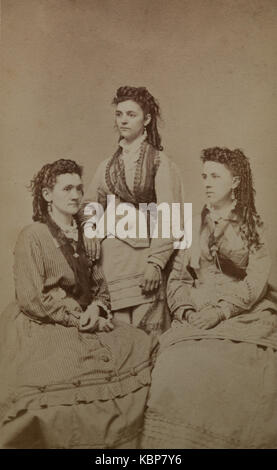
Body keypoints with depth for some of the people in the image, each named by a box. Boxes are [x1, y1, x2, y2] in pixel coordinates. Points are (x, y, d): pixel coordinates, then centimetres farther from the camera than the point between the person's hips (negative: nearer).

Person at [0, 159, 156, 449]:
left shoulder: (84, 235, 14)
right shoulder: (33, 236, -7)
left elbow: (99, 282, 16)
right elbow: (31, 298, -13)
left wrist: (96, 308, -6)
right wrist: (79, 318, -13)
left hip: (85, 324, 6)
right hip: (42, 329, -6)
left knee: (141, 347, -11)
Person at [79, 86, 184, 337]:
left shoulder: (160, 162, -1)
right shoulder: (107, 166, 15)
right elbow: (90, 204, 20)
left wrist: (156, 263, -14)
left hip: (140, 257, -4)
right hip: (107, 257, 4)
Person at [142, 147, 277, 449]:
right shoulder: (195, 226, 17)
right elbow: (177, 278, 12)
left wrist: (220, 311, -16)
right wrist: (186, 310, -7)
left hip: (245, 314, -2)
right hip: (197, 317, 2)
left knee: (239, 375, -27)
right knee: (178, 372, -23)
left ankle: (242, 438, -4)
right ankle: (183, 439, -5)